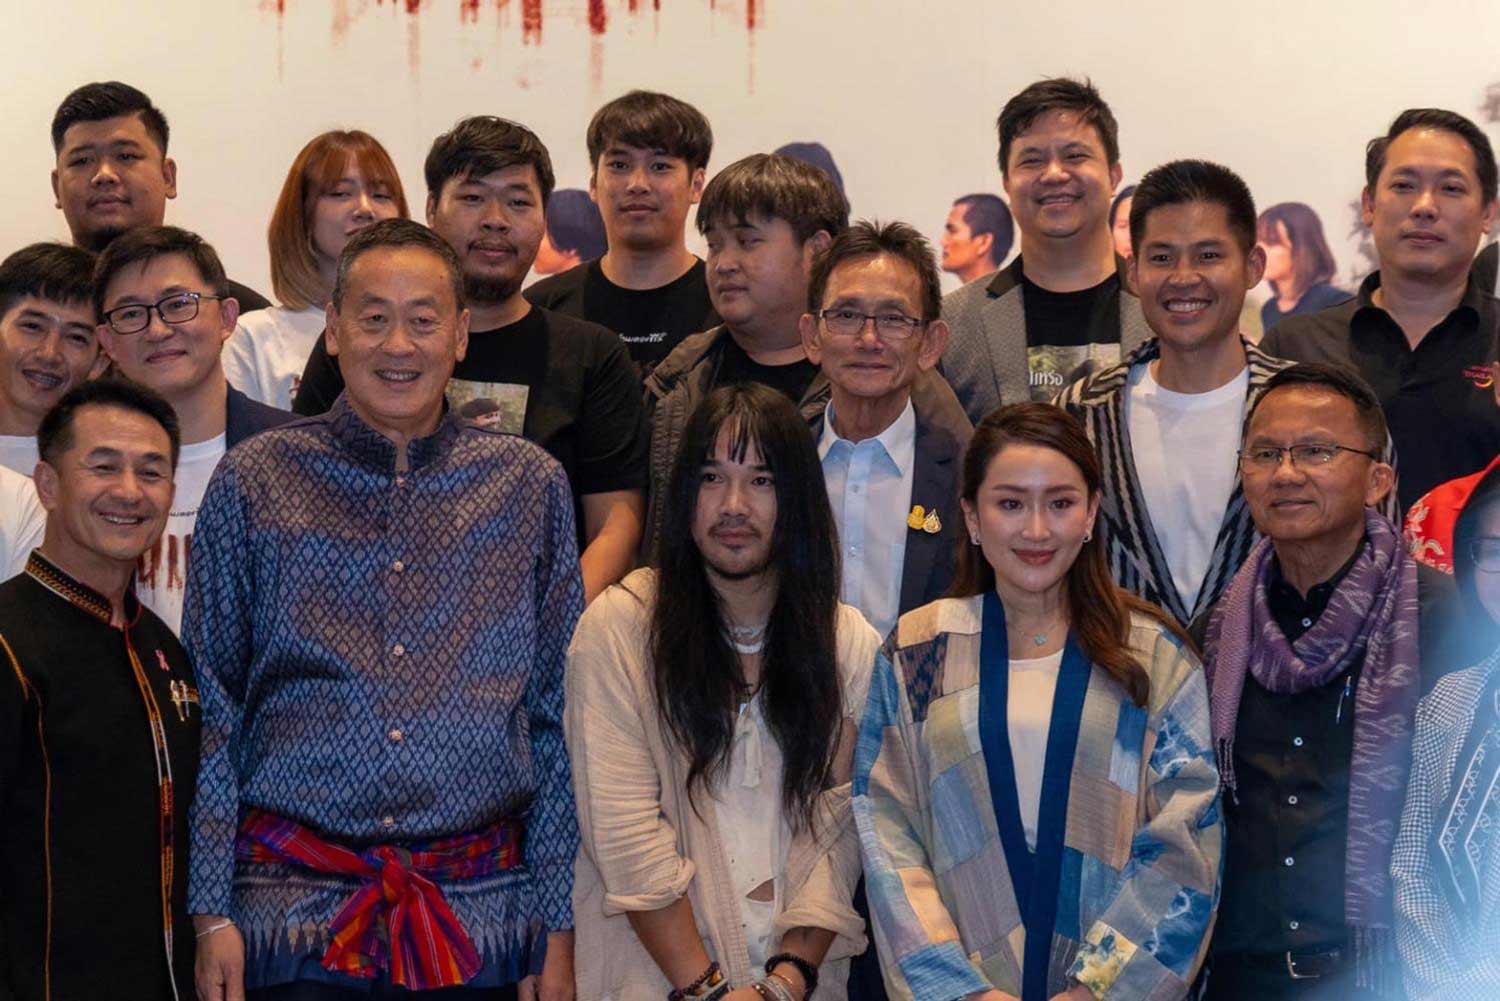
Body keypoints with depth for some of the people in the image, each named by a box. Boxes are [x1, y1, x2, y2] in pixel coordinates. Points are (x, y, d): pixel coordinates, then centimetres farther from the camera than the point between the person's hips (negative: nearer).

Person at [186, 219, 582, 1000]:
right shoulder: (252, 484, 3)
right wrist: (211, 911, -2)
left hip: (481, 918, 1)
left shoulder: (530, 487, 6)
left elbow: (559, 719, 7)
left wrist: (558, 926, 3)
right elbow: (206, 713, 4)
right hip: (297, 902, -1)